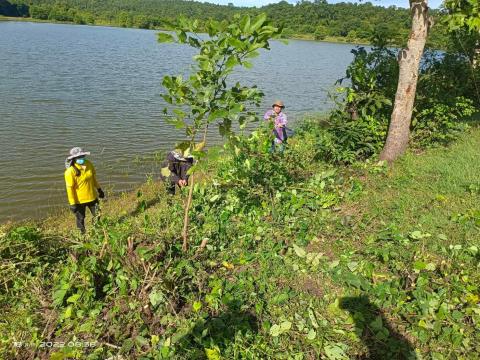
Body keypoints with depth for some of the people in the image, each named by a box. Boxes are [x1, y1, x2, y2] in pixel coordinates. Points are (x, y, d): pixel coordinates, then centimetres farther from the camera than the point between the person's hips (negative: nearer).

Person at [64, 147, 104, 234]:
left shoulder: (88, 164, -8)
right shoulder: (70, 171, -24)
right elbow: (69, 188, -19)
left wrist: (99, 189, 16)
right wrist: (72, 203, -18)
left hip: (92, 196, 5)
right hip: (79, 200, -5)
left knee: (97, 215, 19)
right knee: (80, 218, 14)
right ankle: (82, 233, 36)